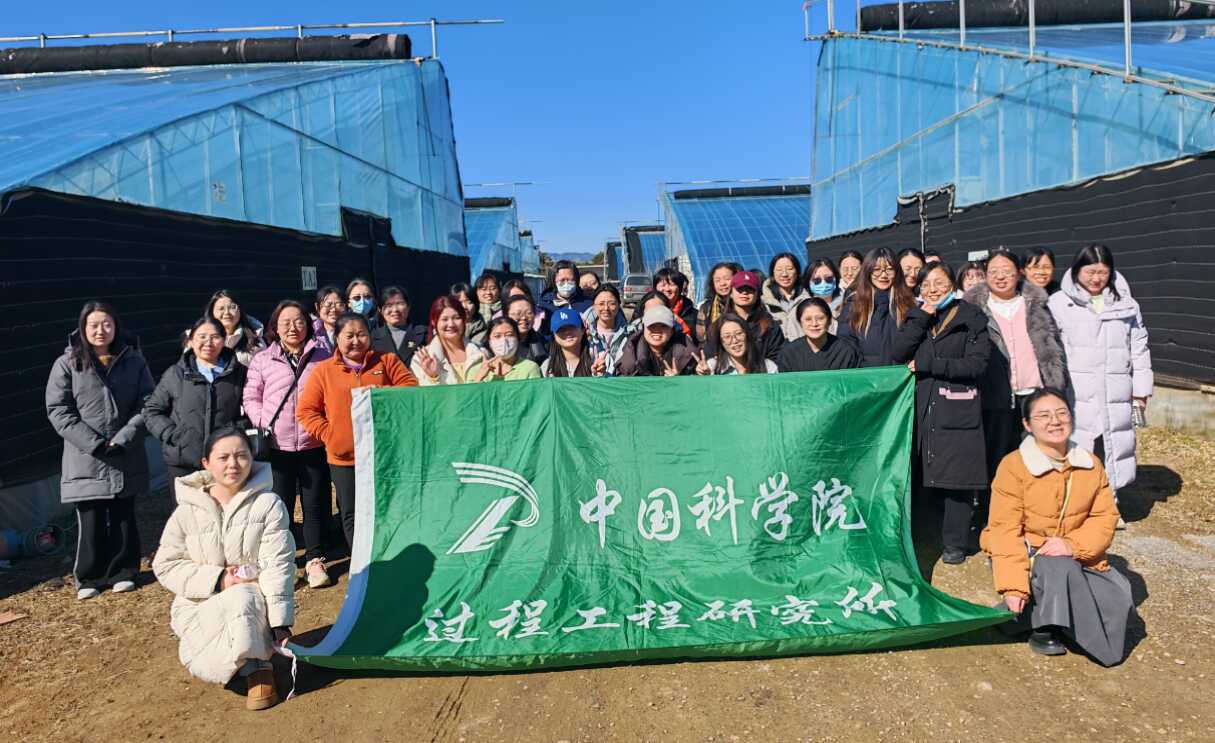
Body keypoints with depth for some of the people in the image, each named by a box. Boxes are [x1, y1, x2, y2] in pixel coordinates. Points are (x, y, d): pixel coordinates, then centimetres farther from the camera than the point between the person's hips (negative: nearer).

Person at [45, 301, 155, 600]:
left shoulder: (134, 361, 4)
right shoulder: (66, 364, 0)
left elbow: (146, 404, 2)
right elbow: (58, 410, -4)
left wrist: (122, 439, -12)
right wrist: (93, 443, -14)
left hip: (126, 459, 1)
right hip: (85, 459, -1)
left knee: (124, 517, 10)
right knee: (91, 522, 3)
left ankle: (122, 572, 23)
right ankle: (90, 577, 18)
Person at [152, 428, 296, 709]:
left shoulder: (268, 504, -9)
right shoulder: (188, 510, -2)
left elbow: (278, 566, -13)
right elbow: (165, 566, 2)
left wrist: (280, 624, -19)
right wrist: (217, 579, -13)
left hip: (253, 601, -2)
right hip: (203, 607, 2)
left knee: (241, 601, -36)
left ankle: (258, 666, -11)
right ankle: (254, 664, 1)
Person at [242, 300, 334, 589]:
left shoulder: (323, 358, 6)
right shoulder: (262, 361, 6)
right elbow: (251, 398, 8)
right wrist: (263, 422, -6)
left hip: (314, 445, 0)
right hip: (277, 446, 0)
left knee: (316, 504, 6)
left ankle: (314, 560, 18)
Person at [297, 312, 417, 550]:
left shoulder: (387, 360, 4)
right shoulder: (323, 370, 4)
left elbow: (412, 388, -2)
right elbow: (305, 410, 3)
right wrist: (328, 435, -8)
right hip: (344, 457, 0)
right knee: (352, 515, 8)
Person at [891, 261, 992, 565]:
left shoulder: (972, 318, 4)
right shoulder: (917, 317, 15)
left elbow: (976, 364, -7)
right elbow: (897, 354, 0)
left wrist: (925, 364, -9)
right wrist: (924, 316, -5)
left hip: (957, 411, -3)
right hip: (921, 408, 3)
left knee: (957, 477, -2)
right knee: (921, 475, 3)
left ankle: (955, 543, 10)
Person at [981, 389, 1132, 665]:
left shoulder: (1090, 464, 1)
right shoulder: (1013, 466, -16)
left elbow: (1105, 515, -2)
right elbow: (1005, 530, -18)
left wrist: (1073, 544, -23)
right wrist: (1013, 586, -26)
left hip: (1075, 555, 5)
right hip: (1024, 555, -5)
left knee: (1119, 597, -14)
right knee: (1059, 570, -34)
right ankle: (1042, 629, -8)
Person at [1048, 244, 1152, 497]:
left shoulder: (1126, 305, 11)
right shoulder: (1059, 303, 0)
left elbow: (1139, 350, 15)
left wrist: (1140, 392, 12)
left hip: (1115, 400, 4)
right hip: (1074, 398, -3)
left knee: (1112, 456, 11)